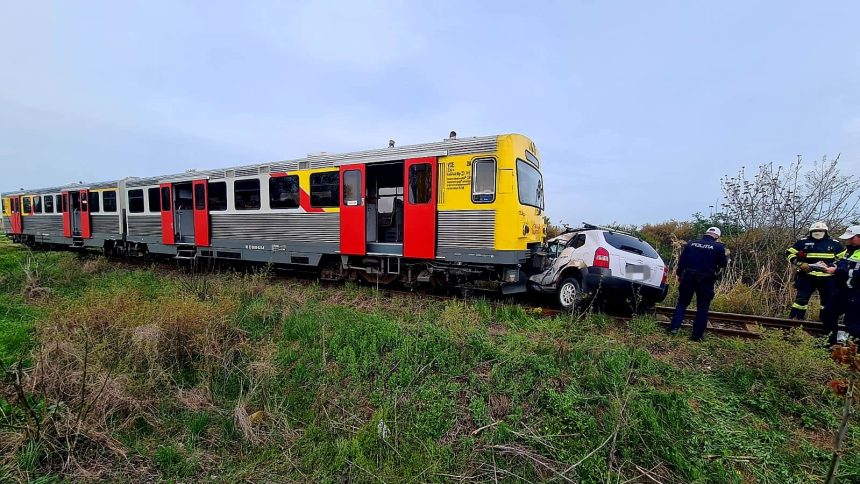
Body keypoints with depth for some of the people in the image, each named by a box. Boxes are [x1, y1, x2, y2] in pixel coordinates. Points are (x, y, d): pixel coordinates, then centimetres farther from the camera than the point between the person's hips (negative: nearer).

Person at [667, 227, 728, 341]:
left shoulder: (691, 243, 4)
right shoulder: (719, 247, -4)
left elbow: (681, 261, 4)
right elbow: (723, 263, 3)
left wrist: (679, 275, 13)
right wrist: (725, 256, 23)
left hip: (689, 278, 2)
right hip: (706, 281, -2)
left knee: (682, 303, 13)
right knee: (702, 308, 8)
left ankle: (674, 328, 5)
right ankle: (697, 335, 9)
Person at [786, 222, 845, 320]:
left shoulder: (834, 244, 9)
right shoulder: (803, 242, 2)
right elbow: (790, 253, 3)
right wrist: (800, 264, -9)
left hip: (827, 278, 3)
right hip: (807, 276, -3)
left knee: (828, 299, 10)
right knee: (802, 298, -4)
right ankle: (794, 319, -1)